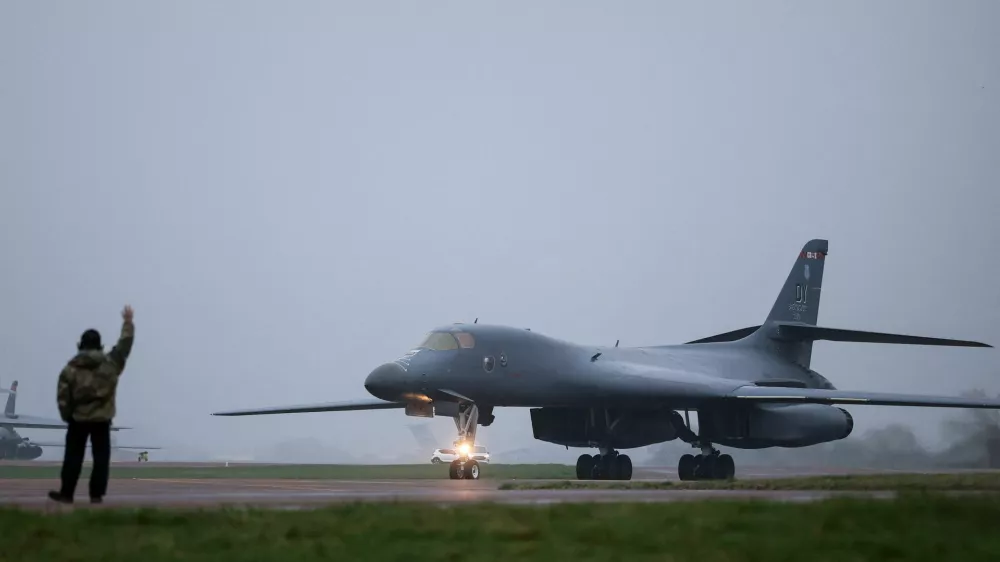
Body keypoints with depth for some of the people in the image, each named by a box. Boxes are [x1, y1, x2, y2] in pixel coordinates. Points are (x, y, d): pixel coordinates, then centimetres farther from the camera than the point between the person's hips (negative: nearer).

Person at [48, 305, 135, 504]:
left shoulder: (70, 368, -4)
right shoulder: (110, 363, -4)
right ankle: (97, 494, 0)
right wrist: (128, 322, 19)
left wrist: (67, 416, 9)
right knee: (101, 457, 4)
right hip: (102, 419, 0)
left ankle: (66, 493, 9)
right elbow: (124, 345, 8)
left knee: (73, 457, 7)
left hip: (78, 419, 0)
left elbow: (63, 397, -5)